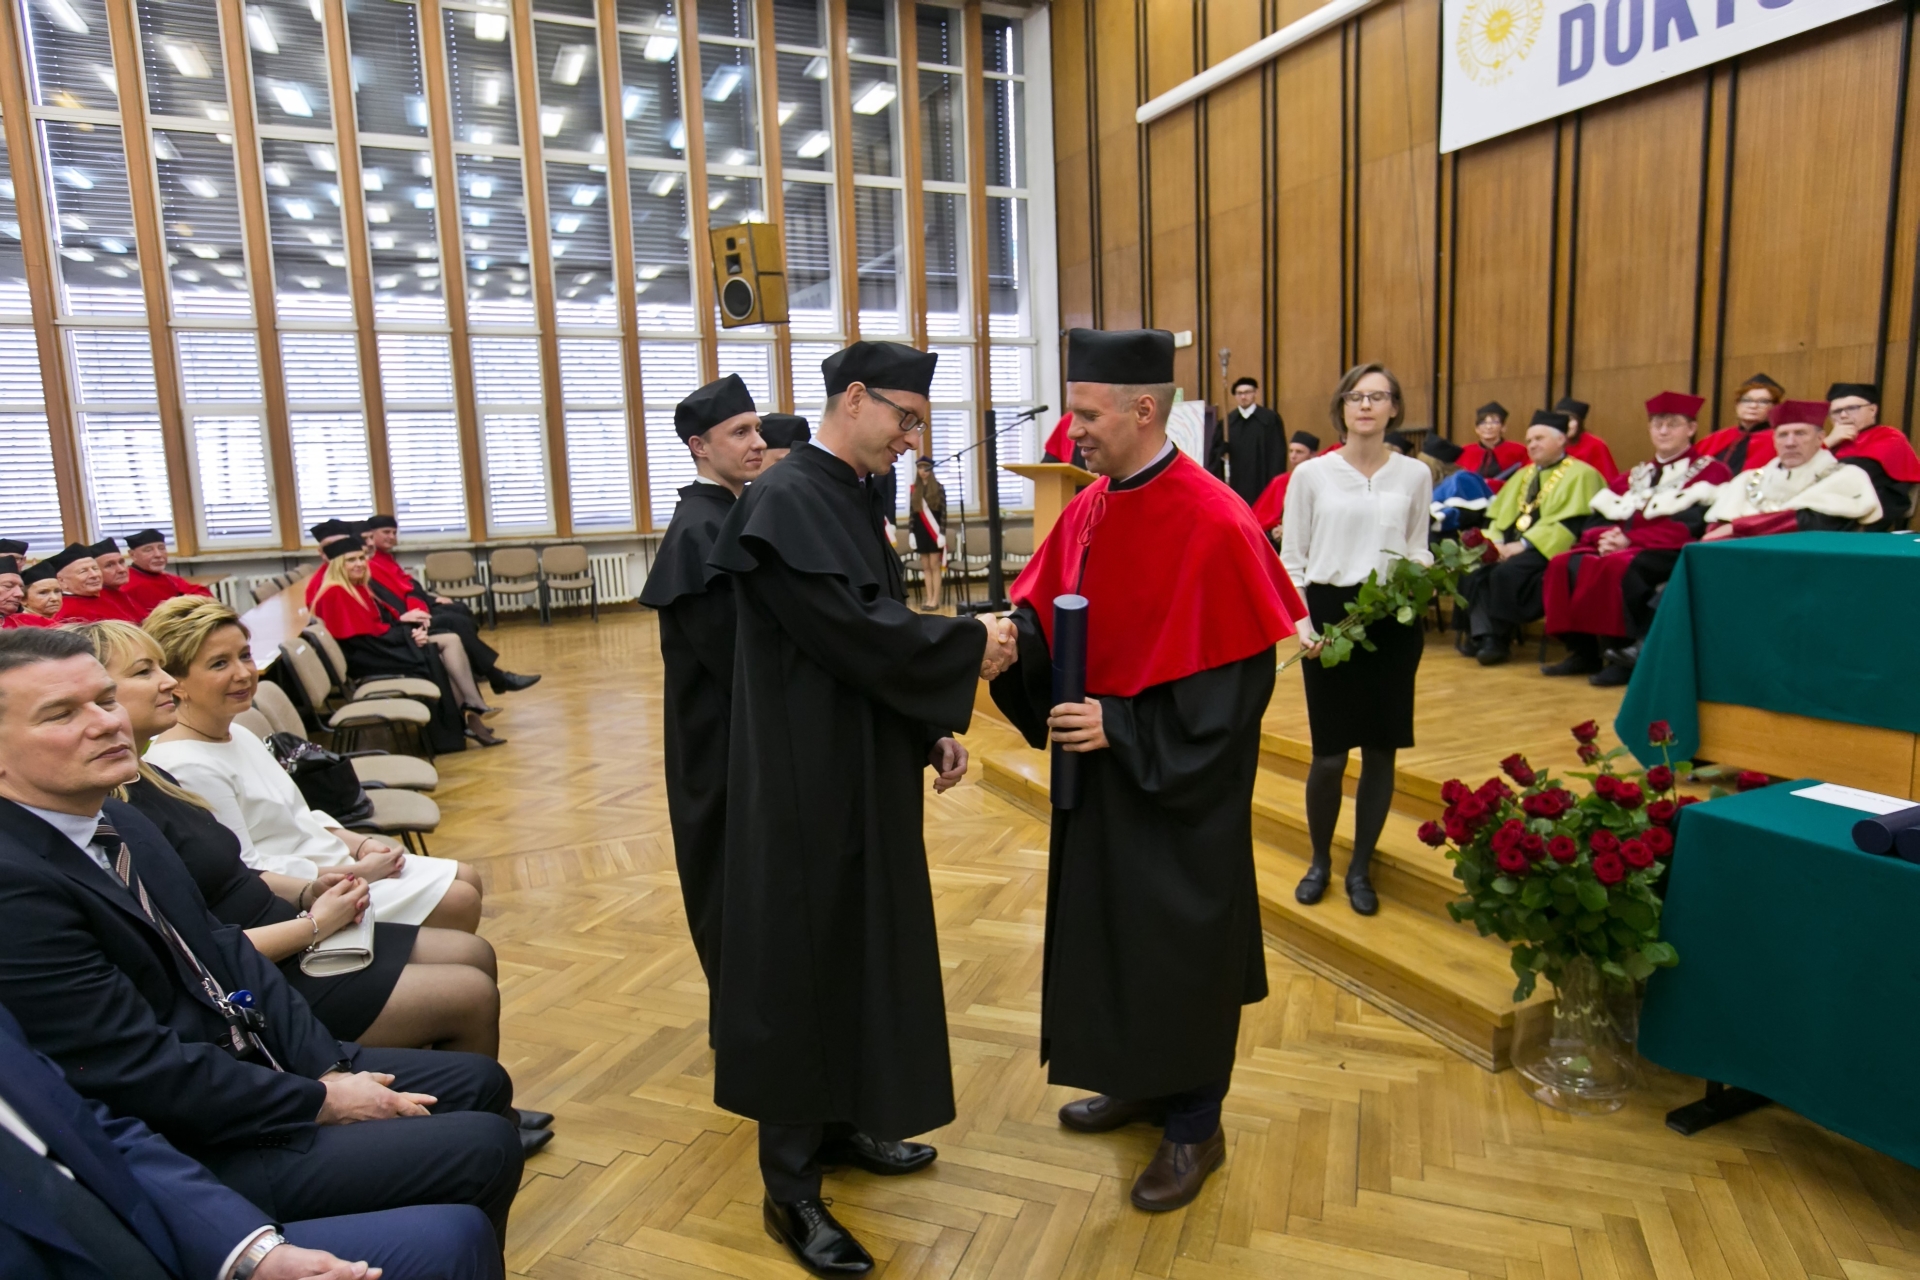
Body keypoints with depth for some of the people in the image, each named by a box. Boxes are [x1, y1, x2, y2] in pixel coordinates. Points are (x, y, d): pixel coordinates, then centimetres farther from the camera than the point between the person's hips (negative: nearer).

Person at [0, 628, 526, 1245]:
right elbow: (145, 1073, -23)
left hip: (252, 1063, 9)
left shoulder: (120, 823, 4)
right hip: (193, 1156, -9)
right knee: (485, 1147, -13)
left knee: (482, 1083, 11)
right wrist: (321, 1101, -13)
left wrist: (331, 1064, -2)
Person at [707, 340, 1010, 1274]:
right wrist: (968, 645, -14)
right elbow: (851, 631, -24)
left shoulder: (854, 497, 11)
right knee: (804, 956, 1)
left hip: (867, 764, 9)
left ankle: (839, 1121, 37)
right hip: (808, 776, -9)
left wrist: (932, 731, 8)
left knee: (861, 942, 18)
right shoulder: (785, 501, -17)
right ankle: (790, 1187, 18)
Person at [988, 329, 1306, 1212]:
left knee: (1178, 941, 7)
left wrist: (1122, 727, -23)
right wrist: (1010, 634, -15)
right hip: (1097, 767, 8)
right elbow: (1040, 612, 7)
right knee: (1107, 925, 19)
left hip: (1177, 785, -8)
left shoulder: (1214, 524, -21)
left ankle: (1194, 1125, 29)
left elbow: (1234, 677, -21)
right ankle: (1138, 1081, 42)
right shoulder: (1088, 509, 3)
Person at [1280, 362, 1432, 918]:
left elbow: (1418, 549, 13)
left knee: (1380, 749, 6)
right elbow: (1291, 558, 2)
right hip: (1329, 614, -2)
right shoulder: (1312, 474, 1)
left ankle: (1360, 866, 24)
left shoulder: (1415, 475, 5)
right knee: (1329, 754, -1)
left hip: (1393, 621, 2)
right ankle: (1319, 860, 22)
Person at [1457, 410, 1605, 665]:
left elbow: (1571, 523, -12)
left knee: (1507, 573, -33)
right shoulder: (1523, 474, 23)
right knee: (1472, 570, -21)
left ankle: (1499, 639, -20)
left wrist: (1523, 544, -19)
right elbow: (1497, 513, 17)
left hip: (1546, 549, -7)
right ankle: (1482, 634, -24)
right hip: (1511, 546, 7)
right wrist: (1495, 541, -4)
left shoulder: (1580, 474, 1)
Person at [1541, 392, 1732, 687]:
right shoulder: (1635, 475, 24)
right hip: (1622, 547, 6)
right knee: (1564, 563, -19)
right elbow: (1601, 516, 14)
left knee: (1617, 567, -36)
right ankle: (1582, 652, -15)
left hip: (1673, 553, -6)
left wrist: (1629, 539, -18)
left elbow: (1688, 526, -12)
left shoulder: (1710, 471, 4)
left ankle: (1628, 656, -26)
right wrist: (1604, 536, -11)